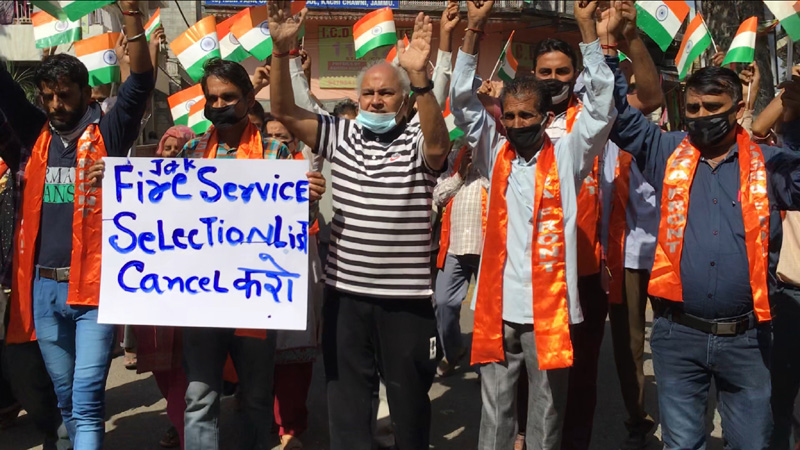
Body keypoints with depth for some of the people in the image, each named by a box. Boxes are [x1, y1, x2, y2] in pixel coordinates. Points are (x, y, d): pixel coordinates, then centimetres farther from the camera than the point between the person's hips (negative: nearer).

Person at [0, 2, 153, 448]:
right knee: (65, 397, 16)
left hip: (93, 284, -5)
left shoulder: (107, 134, -1)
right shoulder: (38, 135, 11)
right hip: (43, 285, 5)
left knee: (87, 399, -7)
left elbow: (141, 81, -12)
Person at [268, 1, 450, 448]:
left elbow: (438, 143, -28)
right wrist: (282, 51, -14)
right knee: (346, 396, 13)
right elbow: (285, 111, 0)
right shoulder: (341, 136, 6)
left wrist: (420, 77, -42)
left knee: (409, 395, 12)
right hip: (345, 292, 3)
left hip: (406, 296, -3)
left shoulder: (418, 142, -5)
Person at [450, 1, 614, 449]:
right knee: (495, 413, 11)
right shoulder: (496, 155, 7)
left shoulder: (566, 157, 1)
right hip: (497, 307, 2)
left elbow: (602, 105, -7)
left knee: (547, 414, 10)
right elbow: (463, 100, 2)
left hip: (549, 307, -2)